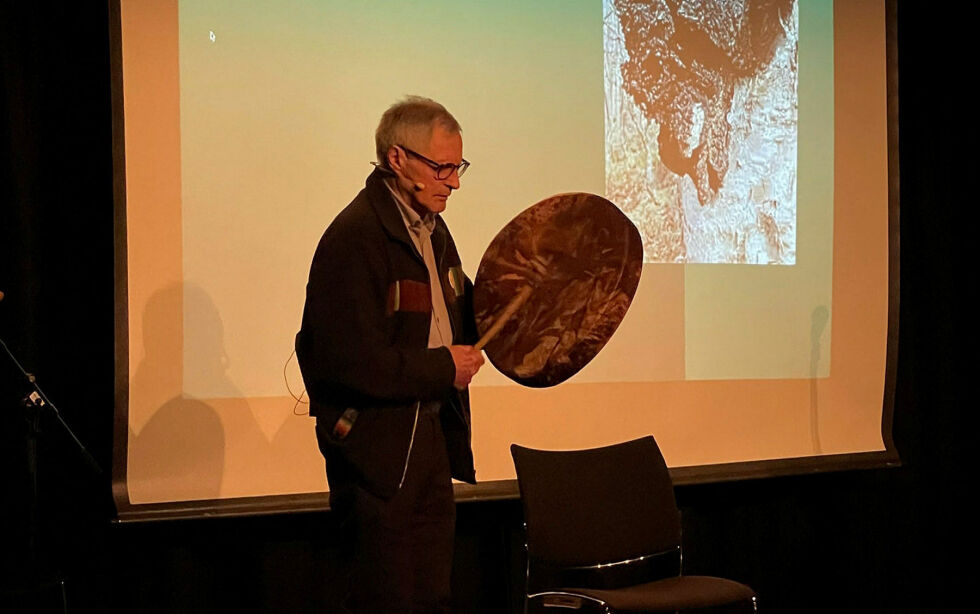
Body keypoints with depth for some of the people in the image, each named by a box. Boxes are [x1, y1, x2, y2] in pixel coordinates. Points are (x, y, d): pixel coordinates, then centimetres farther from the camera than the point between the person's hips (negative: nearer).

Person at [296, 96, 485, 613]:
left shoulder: (431, 229, 13)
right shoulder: (355, 236, -18)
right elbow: (353, 362, -24)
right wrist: (443, 368, -16)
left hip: (430, 440, 9)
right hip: (379, 450, -9)